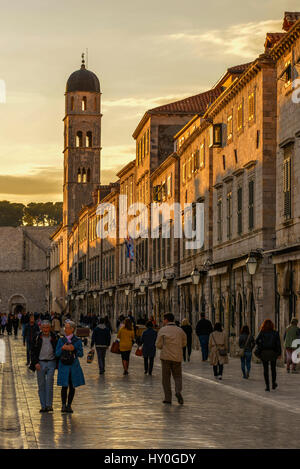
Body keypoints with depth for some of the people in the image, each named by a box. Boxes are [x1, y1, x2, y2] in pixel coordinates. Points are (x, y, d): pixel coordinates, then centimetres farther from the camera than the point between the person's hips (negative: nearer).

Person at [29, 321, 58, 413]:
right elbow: (33, 351, 3)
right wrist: (35, 363, -8)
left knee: (49, 384, -10)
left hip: (51, 363, -1)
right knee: (41, 385, 3)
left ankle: (49, 405, -5)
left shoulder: (54, 338, 4)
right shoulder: (37, 338, 3)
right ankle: (43, 406, 8)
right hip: (40, 363, 1)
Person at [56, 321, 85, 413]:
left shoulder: (77, 341, 1)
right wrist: (63, 348, -16)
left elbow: (81, 354, 1)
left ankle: (69, 405, 14)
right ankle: (63, 405, -2)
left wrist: (74, 349, -16)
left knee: (72, 386, 5)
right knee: (64, 386, -8)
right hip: (63, 366, 0)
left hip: (74, 366, 1)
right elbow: (57, 354, 2)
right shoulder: (61, 340, 4)